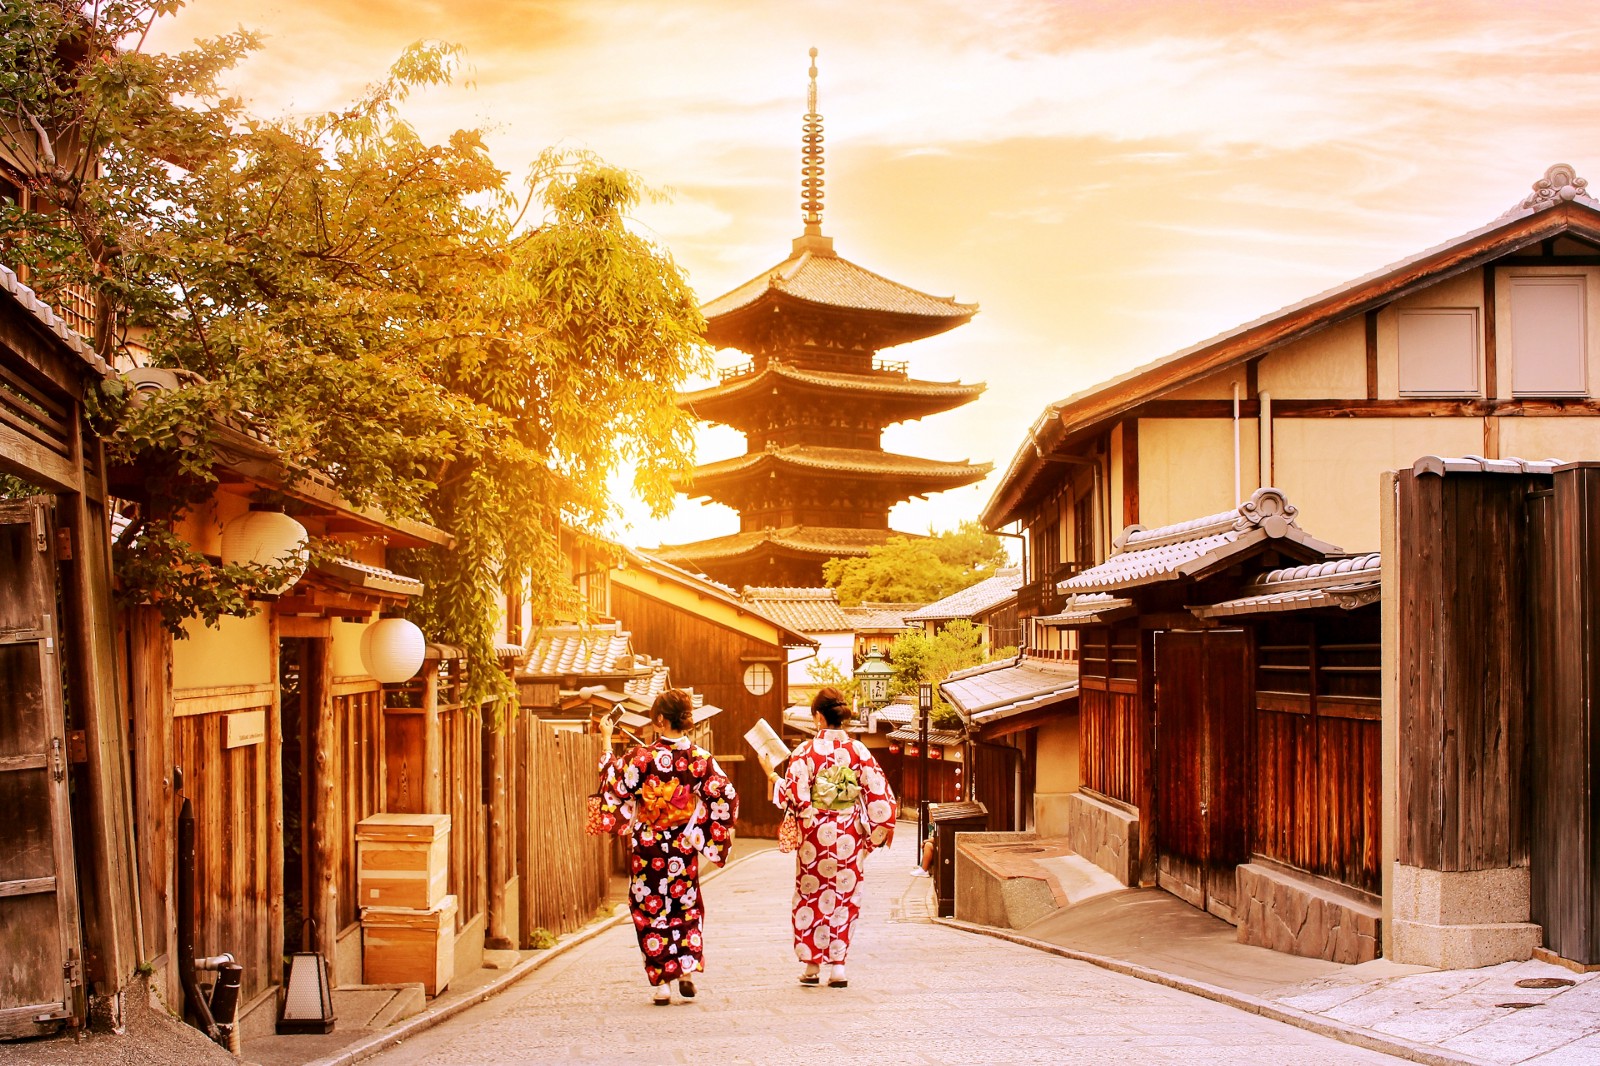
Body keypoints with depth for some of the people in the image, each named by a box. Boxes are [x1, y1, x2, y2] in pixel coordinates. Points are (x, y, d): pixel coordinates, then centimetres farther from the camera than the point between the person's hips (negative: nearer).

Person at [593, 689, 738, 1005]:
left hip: (648, 847, -2)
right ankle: (687, 969, 11)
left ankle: (662, 983, 6)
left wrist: (607, 743, 5)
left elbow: (613, 786, -3)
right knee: (686, 907, 20)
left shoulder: (641, 758, -14)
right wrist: (717, 836, 11)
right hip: (684, 847, 2)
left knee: (651, 909, 7)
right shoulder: (701, 758, -6)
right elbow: (726, 796, -4)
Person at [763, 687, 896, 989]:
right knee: (844, 897, 9)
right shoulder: (858, 750, -2)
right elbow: (878, 792, -1)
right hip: (849, 836, 2)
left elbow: (794, 796, -12)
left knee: (811, 896, 11)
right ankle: (838, 966, 6)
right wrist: (883, 827, 10)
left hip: (816, 834, -2)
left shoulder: (806, 751, -10)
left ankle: (812, 965, 15)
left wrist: (772, 776, 4)